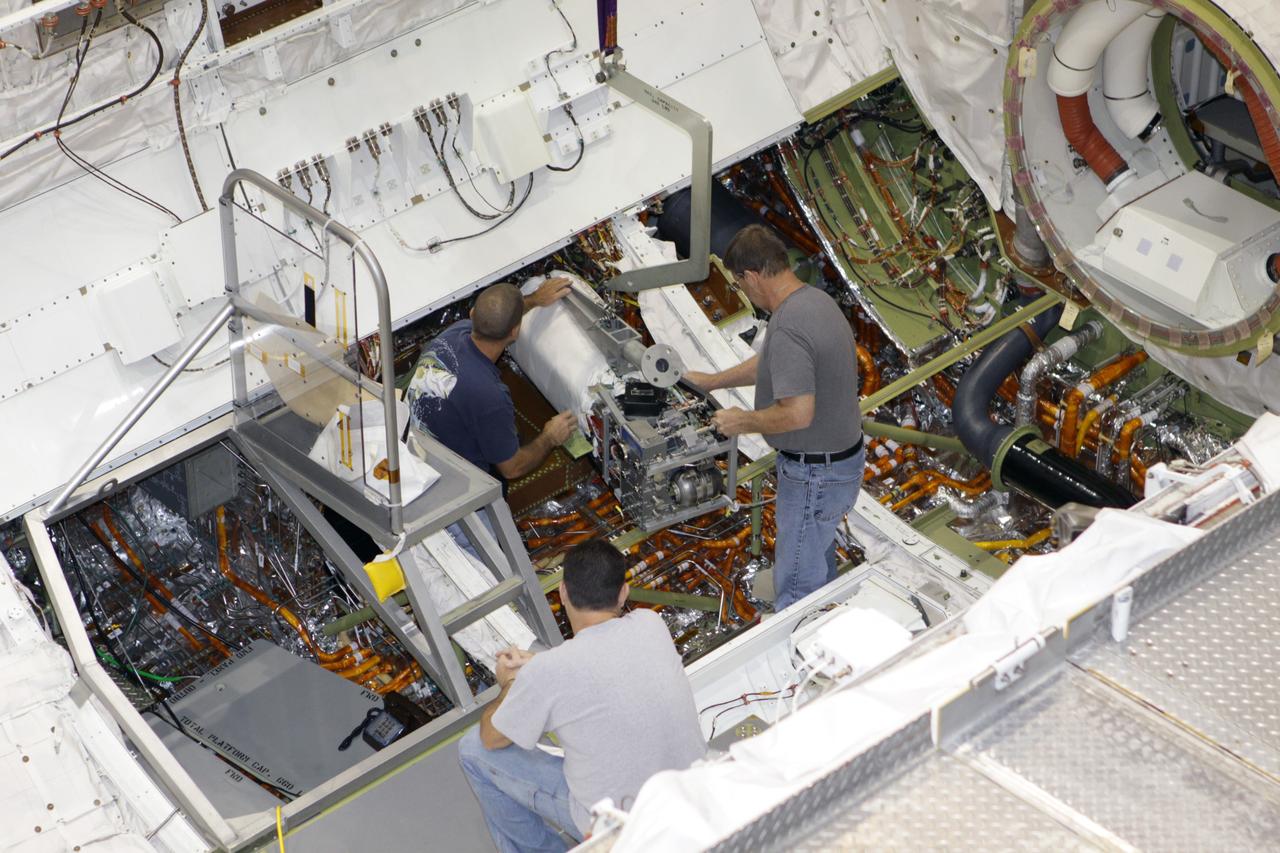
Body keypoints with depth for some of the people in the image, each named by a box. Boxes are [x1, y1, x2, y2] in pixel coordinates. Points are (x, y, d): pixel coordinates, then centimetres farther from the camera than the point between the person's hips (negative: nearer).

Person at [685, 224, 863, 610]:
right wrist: (712, 380, 28)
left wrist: (743, 421, -18)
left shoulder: (788, 328, -31)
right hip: (840, 459, 11)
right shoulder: (815, 300, 3)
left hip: (814, 474, -11)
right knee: (816, 550, 32)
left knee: (797, 582, 3)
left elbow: (798, 413, -36)